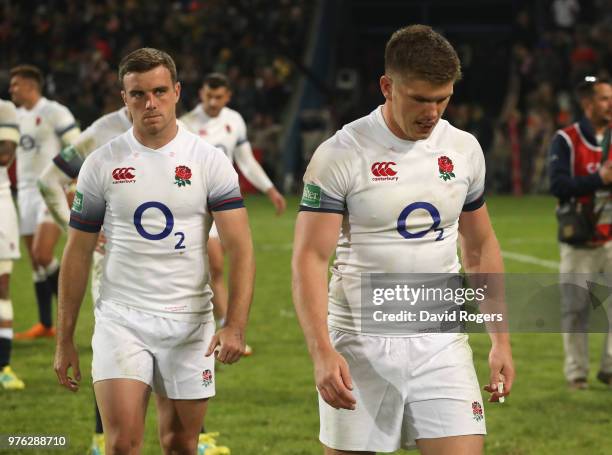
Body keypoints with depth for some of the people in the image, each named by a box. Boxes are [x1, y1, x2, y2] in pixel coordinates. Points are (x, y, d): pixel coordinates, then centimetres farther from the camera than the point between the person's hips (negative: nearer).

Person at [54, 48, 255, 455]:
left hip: (190, 321, 1)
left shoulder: (209, 161, -1)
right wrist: (65, 339, 5)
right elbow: (78, 254, 7)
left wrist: (235, 326, -20)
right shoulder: (102, 164, 2)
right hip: (121, 318, -1)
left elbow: (240, 247, -7)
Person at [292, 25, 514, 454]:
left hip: (442, 344, 3)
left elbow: (481, 248, 17)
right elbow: (309, 258, -13)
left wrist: (501, 340, 13)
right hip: (360, 345, -3)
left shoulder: (465, 150, 6)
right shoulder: (340, 155, -10)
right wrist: (323, 353, -24)